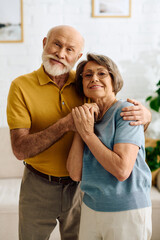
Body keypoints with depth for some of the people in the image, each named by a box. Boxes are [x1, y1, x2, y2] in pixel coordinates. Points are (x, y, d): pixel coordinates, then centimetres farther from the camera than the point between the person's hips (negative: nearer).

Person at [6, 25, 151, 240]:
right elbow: (20, 149, -20)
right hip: (39, 188, -2)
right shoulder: (21, 86, -13)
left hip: (79, 186, 2)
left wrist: (144, 115, -24)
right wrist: (66, 124, -32)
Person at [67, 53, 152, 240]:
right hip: (90, 208, 5)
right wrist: (79, 128, -11)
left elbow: (122, 170, -23)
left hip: (127, 212, -5)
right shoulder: (86, 117, 4)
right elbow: (75, 174, -5)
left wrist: (87, 133, -18)